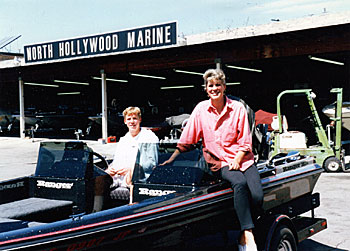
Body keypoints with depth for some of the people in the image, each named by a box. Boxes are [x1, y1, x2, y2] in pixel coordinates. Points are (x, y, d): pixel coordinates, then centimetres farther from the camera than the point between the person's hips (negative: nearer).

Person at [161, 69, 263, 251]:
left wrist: (237, 160, -10)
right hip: (218, 161, -1)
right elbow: (186, 141, 10)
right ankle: (248, 236, -31)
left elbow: (245, 142, 4)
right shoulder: (201, 109, 4)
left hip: (242, 159, 2)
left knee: (257, 197, -22)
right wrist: (171, 160, 8)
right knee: (239, 183, -34)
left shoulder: (238, 108, 3)